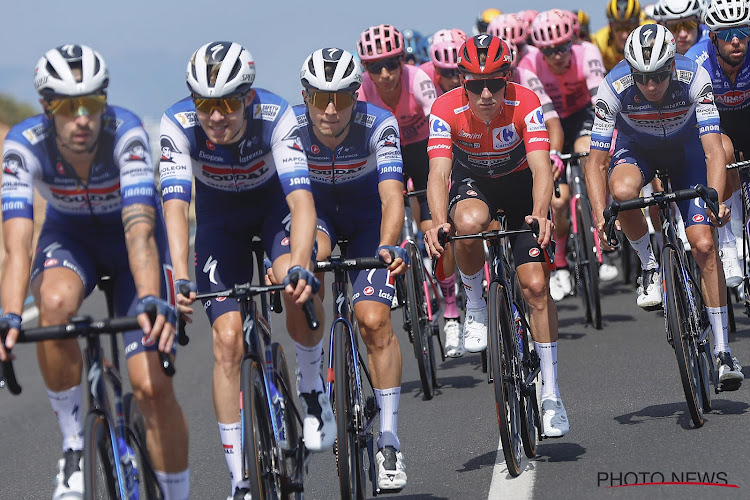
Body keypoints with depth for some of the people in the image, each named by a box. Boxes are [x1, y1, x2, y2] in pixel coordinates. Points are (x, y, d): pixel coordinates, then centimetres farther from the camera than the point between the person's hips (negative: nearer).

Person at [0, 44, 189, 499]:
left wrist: (151, 302, -59)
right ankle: (73, 446, -16)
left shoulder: (126, 133, -32)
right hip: (69, 236, 1)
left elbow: (139, 230, -42)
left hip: (132, 236, -1)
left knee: (152, 387, -13)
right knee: (55, 302, -35)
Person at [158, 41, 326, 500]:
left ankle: (313, 389, -3)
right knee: (229, 340, -11)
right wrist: (180, 278, -52)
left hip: (275, 202, -1)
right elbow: (175, 204, -37)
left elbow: (302, 200, -42)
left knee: (297, 288, -32)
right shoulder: (178, 125, -30)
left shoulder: (276, 116, -33)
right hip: (220, 216, 1)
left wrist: (299, 267, -58)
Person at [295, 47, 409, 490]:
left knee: (374, 319, -18)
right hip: (316, 209, 1)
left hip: (368, 216, -1)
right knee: (311, 254, -36)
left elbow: (392, 195, -39)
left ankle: (390, 439, -7)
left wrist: (388, 245, -57)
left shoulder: (378, 125, -29)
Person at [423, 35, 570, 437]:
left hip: (519, 184, 0)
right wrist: (438, 222, -55)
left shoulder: (525, 104, -29)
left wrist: (540, 215, -57)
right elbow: (438, 173, -36)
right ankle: (475, 306, -10)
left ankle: (551, 393, -2)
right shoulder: (446, 110, -27)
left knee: (536, 285, -12)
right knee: (470, 223, -39)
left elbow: (540, 168, -38)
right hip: (471, 182, 0)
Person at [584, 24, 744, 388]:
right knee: (623, 190, -37)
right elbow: (596, 161, -27)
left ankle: (722, 351, -6)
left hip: (685, 150, 0)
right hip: (637, 149, 0)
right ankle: (649, 267, -9)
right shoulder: (614, 88, -31)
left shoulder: (693, 78, -32)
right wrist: (600, 216, -40)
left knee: (704, 245, -14)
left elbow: (713, 151, -35)